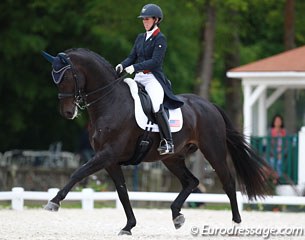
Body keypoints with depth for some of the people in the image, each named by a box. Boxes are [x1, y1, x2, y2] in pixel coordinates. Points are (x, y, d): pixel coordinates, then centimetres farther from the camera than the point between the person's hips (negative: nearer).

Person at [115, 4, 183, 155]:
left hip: (153, 78, -8)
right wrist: (122, 66, -7)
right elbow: (132, 57, 14)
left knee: (157, 107, -28)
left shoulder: (160, 39, -5)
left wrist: (135, 67, -23)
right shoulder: (140, 38, 17)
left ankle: (168, 143, -24)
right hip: (139, 78, 8)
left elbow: (155, 61, -15)